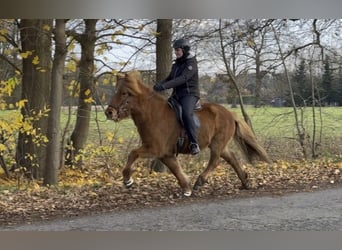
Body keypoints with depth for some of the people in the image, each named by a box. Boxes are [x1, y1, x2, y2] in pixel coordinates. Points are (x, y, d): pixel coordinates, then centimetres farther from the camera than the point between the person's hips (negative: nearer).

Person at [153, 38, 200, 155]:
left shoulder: (191, 63, -9)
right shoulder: (176, 64, 17)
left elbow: (183, 78, -23)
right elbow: (169, 78, 16)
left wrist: (165, 86, -33)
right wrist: (159, 85, -7)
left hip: (189, 94, -9)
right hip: (176, 95, 9)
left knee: (186, 114, -34)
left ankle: (194, 144, -35)